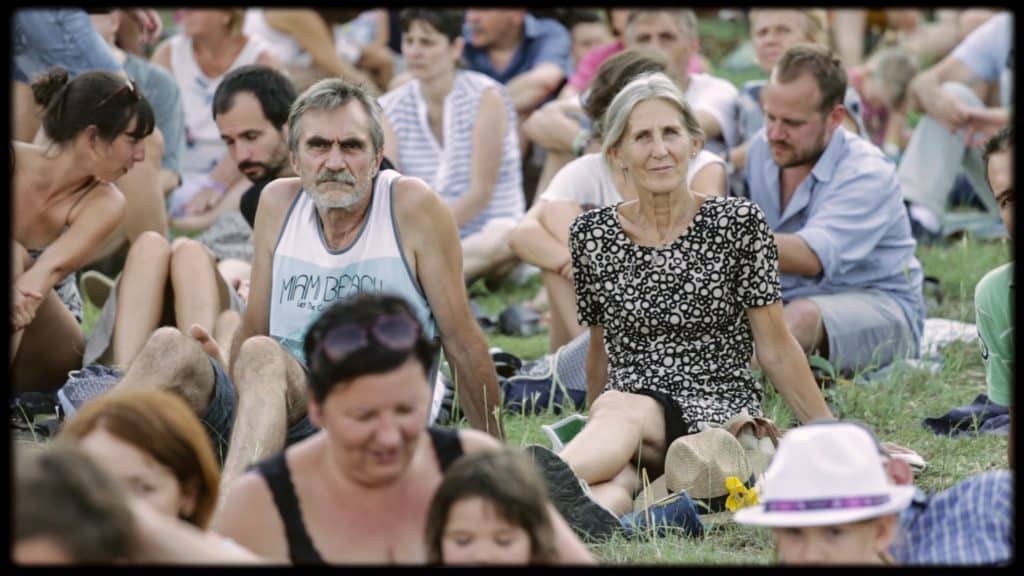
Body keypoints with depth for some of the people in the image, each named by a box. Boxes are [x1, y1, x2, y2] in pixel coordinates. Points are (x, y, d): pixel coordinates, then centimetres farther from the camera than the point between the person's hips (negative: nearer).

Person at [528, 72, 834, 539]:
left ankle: (540, 478, -65)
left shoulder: (738, 224, 0)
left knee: (621, 410, -36)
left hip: (720, 414, -3)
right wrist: (597, 436, 30)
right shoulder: (591, 235, 8)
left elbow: (776, 348, 4)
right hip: (621, 411, 3)